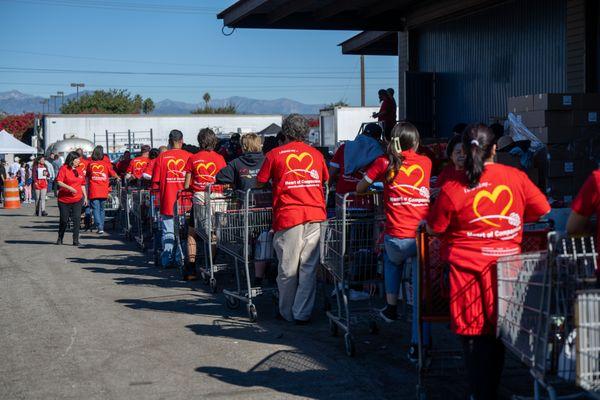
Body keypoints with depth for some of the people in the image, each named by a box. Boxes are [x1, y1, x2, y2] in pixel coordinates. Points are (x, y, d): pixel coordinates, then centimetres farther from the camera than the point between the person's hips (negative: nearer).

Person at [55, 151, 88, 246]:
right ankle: (60, 238, 23)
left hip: (77, 199, 4)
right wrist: (69, 188, -22)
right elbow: (59, 182, -13)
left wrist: (85, 196, 15)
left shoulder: (79, 170, 12)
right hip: (64, 200, -4)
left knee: (76, 219, -4)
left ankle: (76, 240, 1)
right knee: (64, 220, 4)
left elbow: (83, 185, 19)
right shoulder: (64, 168, -5)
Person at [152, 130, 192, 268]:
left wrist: (158, 198, 14)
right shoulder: (189, 157, -2)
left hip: (167, 201, 0)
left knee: (168, 233, 5)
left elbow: (155, 182, 1)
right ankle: (181, 259, 8)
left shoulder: (161, 157, 0)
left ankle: (167, 260, 6)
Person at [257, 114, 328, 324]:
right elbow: (325, 181, 24)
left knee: (287, 269, 7)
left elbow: (260, 182, 8)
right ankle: (302, 313, 6)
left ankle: (287, 312, 18)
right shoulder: (316, 154, 14)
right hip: (315, 215, 2)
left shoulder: (275, 154, 5)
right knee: (308, 267, 5)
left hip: (288, 215, -2)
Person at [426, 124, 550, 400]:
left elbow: (433, 229, -1)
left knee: (473, 336, 7)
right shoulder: (516, 177, -4)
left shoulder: (452, 190, -11)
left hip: (467, 268, -3)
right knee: (496, 332, 15)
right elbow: (543, 211, 7)